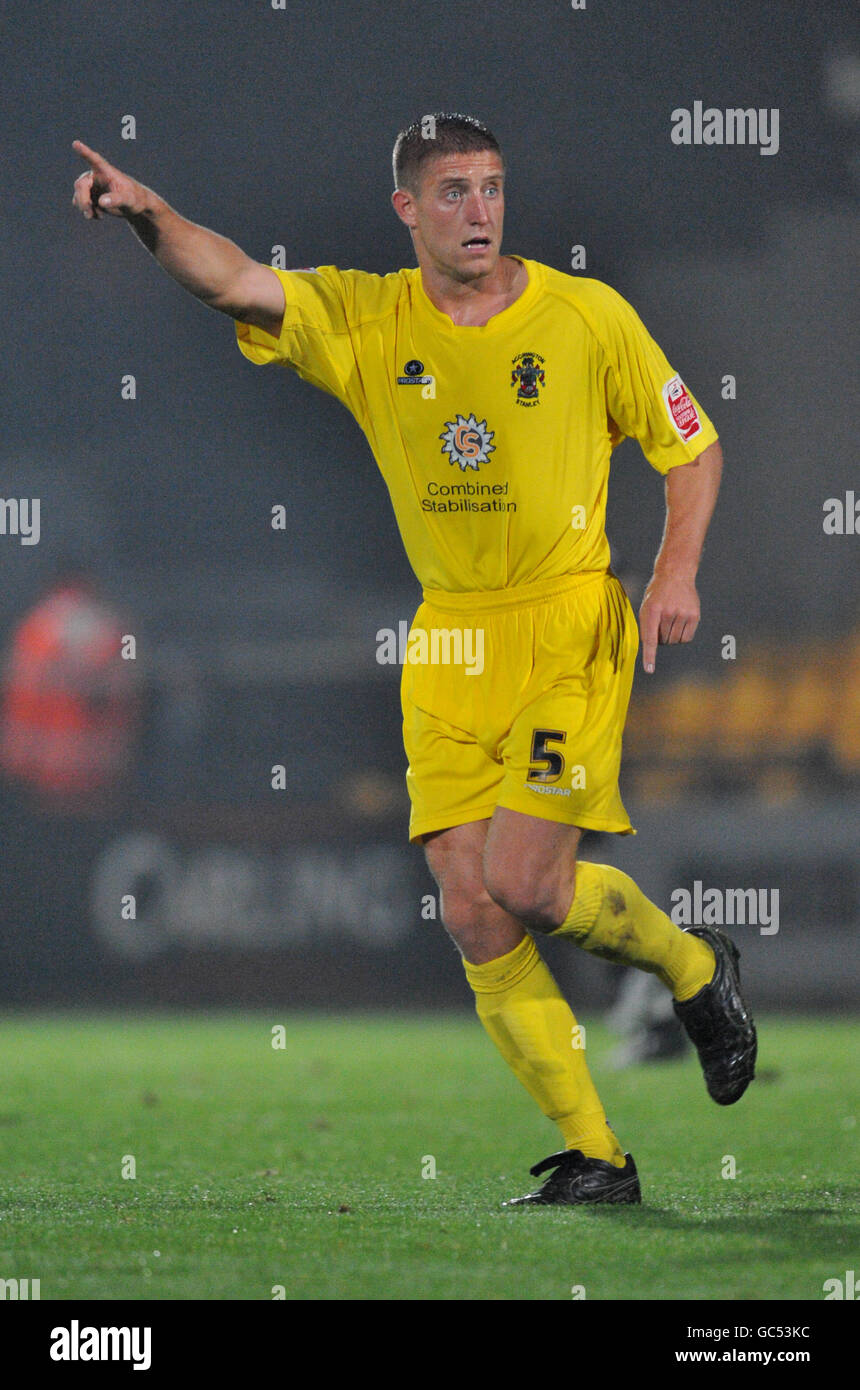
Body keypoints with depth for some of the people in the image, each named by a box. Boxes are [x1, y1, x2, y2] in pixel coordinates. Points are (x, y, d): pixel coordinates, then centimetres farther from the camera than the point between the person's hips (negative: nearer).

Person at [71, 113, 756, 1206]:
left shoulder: (588, 316, -4)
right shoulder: (363, 320, 0)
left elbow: (691, 443, 7)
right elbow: (236, 284, -16)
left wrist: (677, 570, -9)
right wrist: (151, 218, -37)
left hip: (569, 623, -3)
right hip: (447, 639, 3)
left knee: (522, 884, -15)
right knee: (473, 916, -5)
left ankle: (693, 967, 16)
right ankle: (593, 1156, 5)